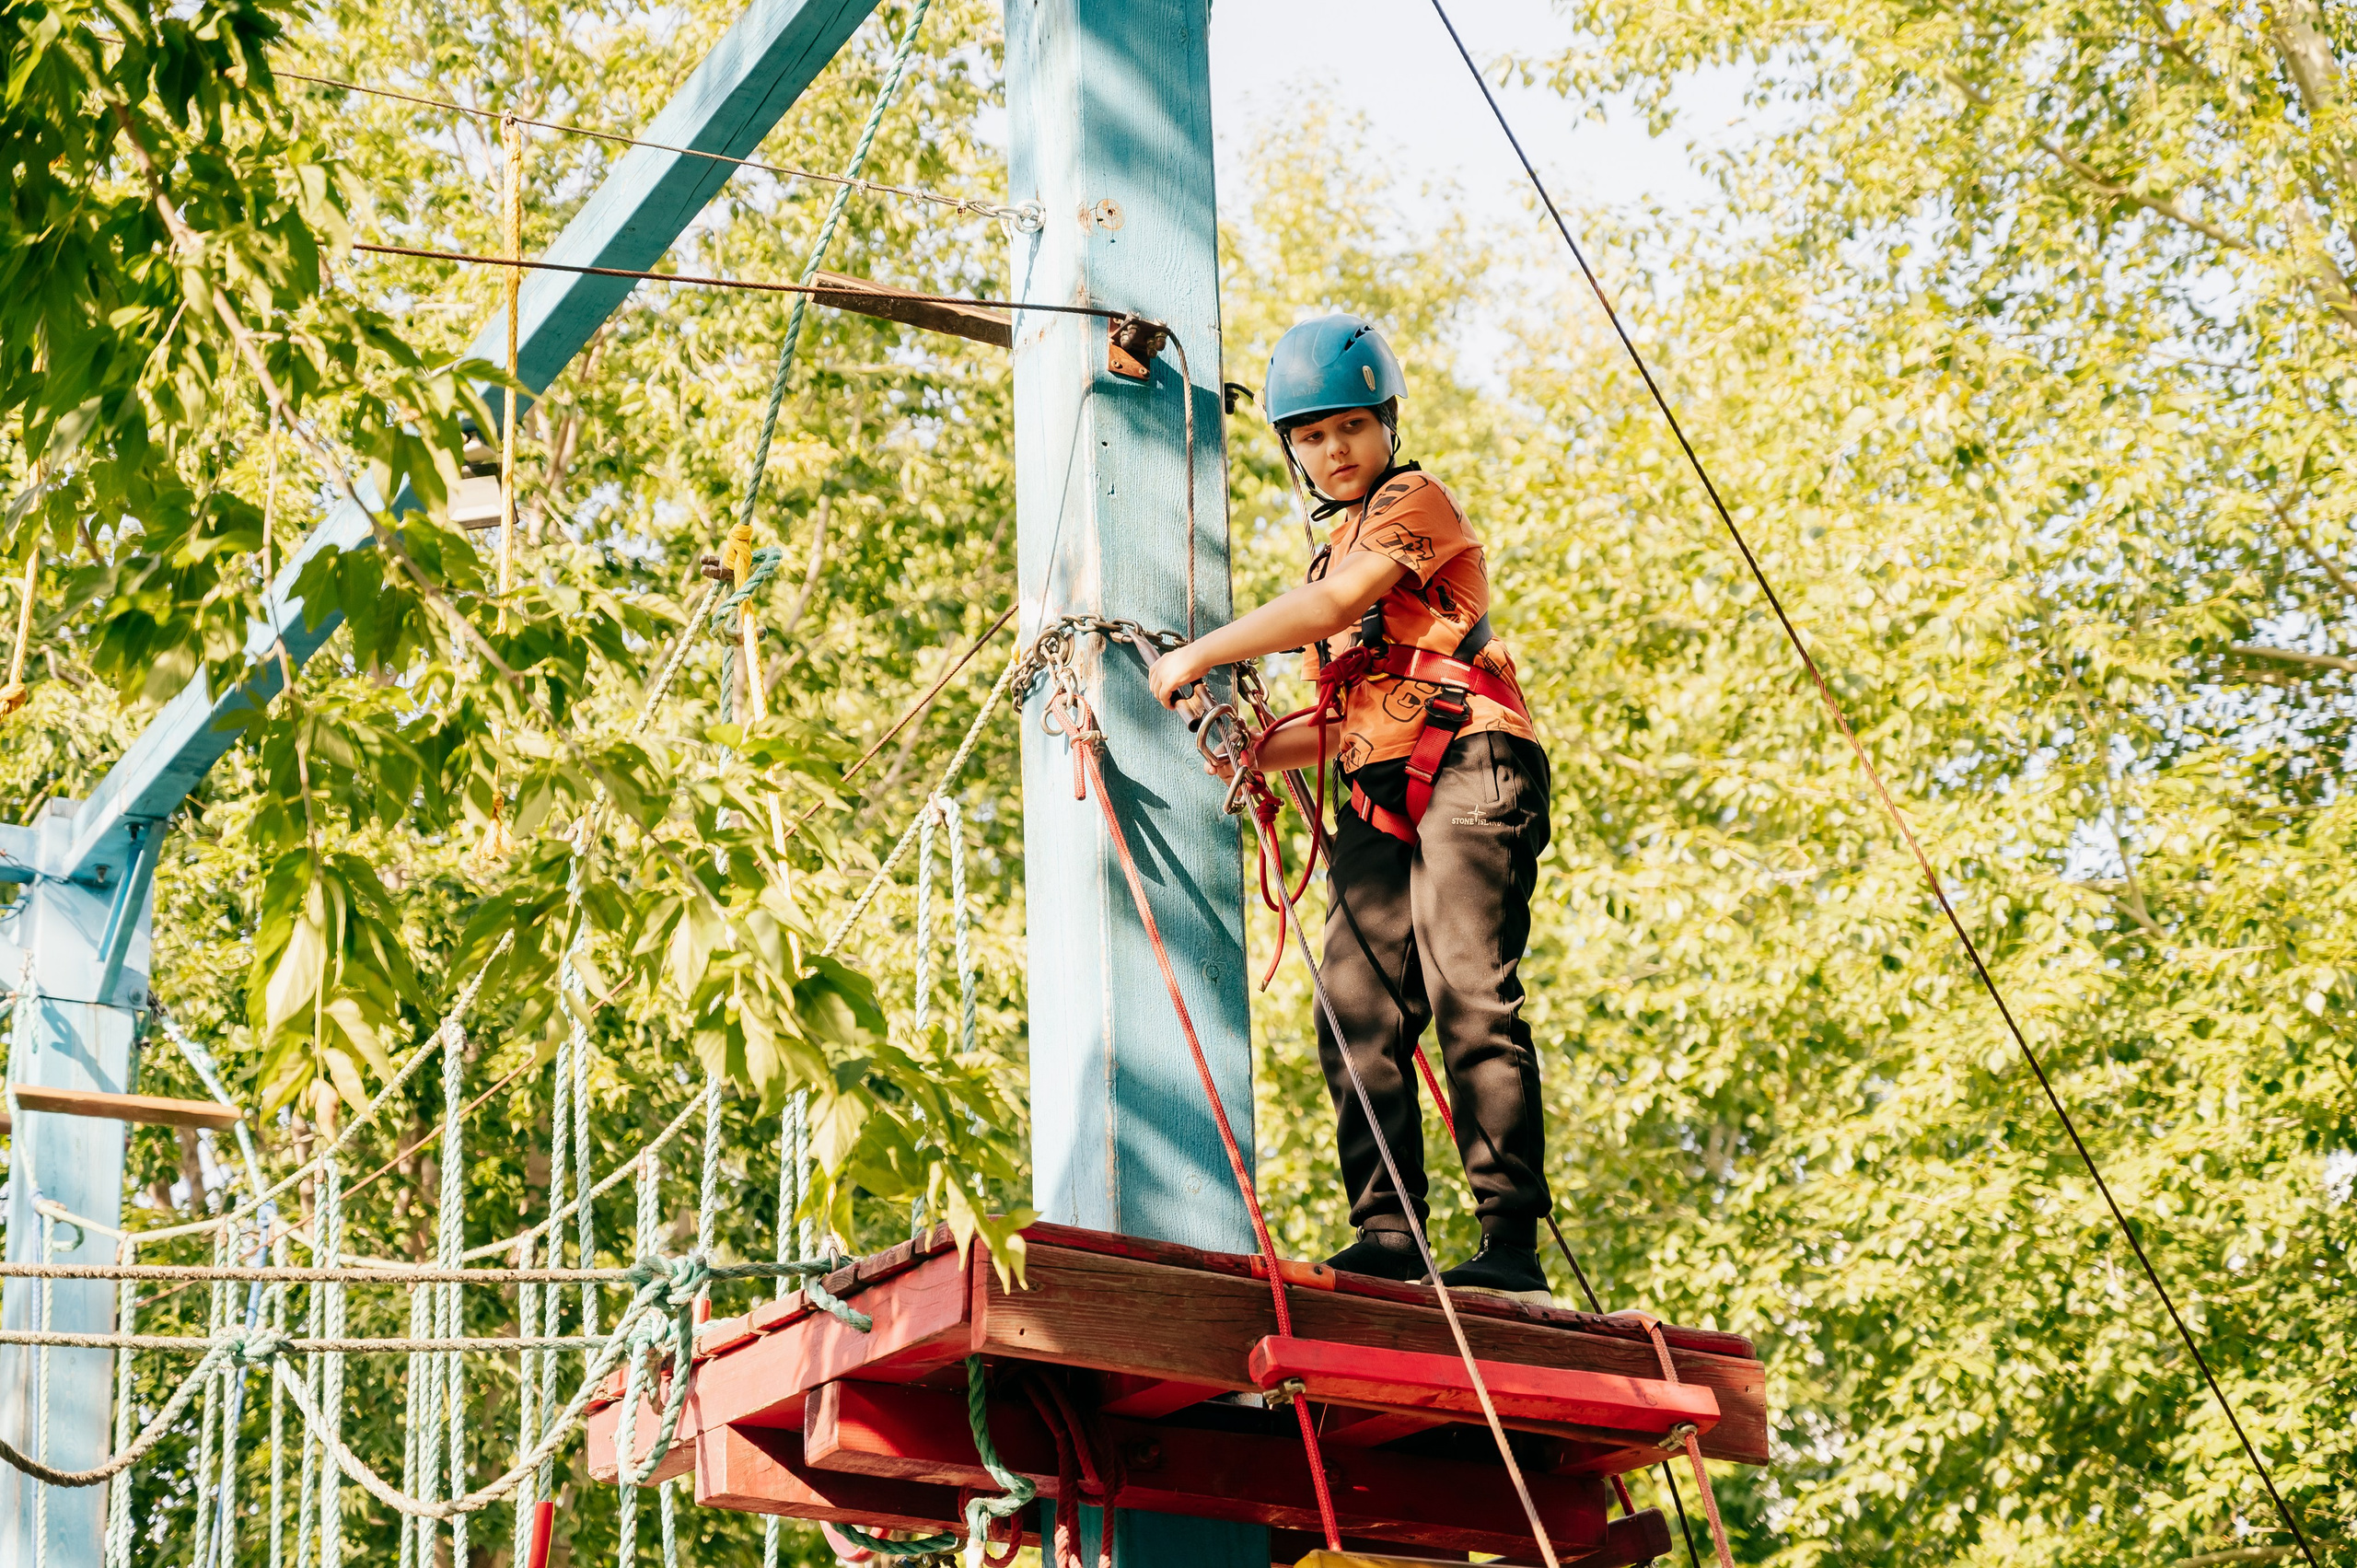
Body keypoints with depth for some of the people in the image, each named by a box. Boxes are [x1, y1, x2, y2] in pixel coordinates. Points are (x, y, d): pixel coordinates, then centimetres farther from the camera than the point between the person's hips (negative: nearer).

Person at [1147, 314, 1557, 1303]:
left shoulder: (1415, 503, 7)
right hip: (1379, 797, 8)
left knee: (1470, 998, -17)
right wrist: (1256, 752, 11)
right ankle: (1386, 1235, -7)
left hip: (1467, 767, -8)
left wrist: (1199, 655, -3)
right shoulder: (1337, 553, 31)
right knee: (1360, 1008, -6)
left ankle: (1512, 1250, -22)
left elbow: (1329, 609, -10)